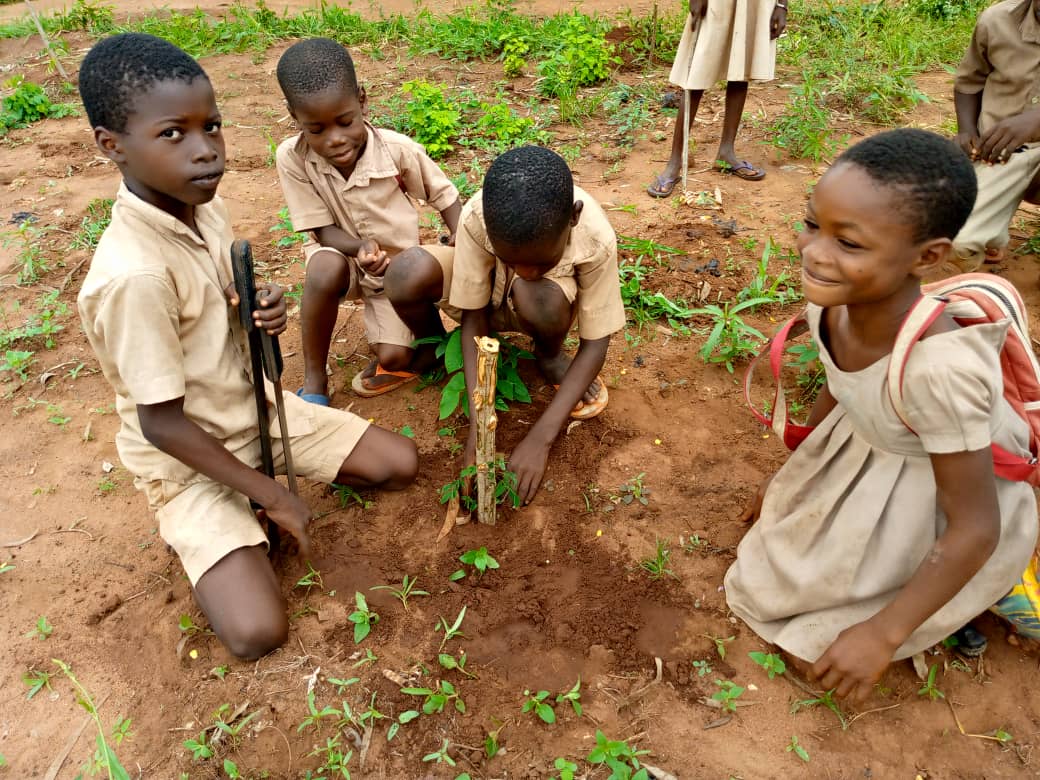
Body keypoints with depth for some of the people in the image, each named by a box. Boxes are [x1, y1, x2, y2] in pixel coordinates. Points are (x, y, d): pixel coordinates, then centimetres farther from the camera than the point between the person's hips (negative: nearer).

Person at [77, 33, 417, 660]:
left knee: (401, 464, 3)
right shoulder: (134, 274, -32)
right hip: (187, 457, -7)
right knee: (258, 633, -19)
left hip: (254, 406, 7)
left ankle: (244, 514, 15)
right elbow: (161, 424, -25)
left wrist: (261, 313, -14)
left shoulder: (206, 208, -8)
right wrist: (273, 495, -17)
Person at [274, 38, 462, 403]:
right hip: (343, 254, 1)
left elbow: (445, 195, -7)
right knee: (324, 270, -36)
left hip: (397, 266, 0)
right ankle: (314, 380, -16)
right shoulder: (292, 157, -21)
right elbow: (323, 230, -15)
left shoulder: (399, 149, -23)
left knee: (393, 359, -18)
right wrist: (360, 248, -36)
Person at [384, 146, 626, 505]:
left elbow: (595, 343, -26)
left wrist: (541, 437, -34)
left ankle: (550, 357, -3)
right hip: (487, 291, 1)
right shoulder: (477, 219, -34)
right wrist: (478, 424, -33)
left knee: (539, 299, -39)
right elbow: (474, 319, -24)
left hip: (547, 297, 0)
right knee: (406, 275, -31)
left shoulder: (597, 240, -34)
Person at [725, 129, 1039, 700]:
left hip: (946, 491, -6)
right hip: (865, 454, 6)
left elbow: (976, 529, -29)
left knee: (824, 642, 0)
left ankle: (985, 590, 19)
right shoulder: (831, 301, -23)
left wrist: (883, 634, -24)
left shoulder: (940, 366, -43)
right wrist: (790, 471, 14)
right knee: (783, 567, 15)